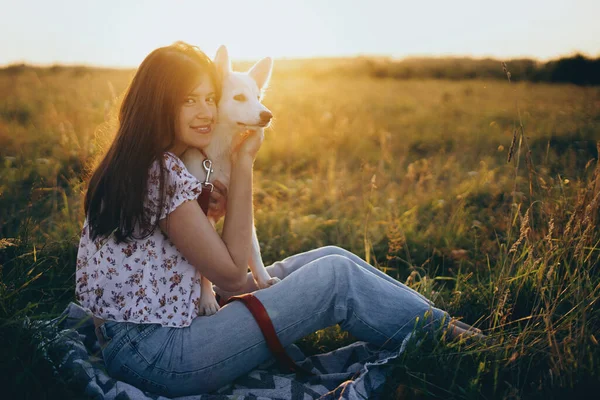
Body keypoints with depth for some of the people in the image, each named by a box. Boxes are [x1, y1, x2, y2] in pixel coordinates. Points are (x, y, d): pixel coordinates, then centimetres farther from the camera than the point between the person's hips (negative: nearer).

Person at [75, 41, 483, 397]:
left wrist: (205, 210, -6)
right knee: (336, 277, -12)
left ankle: (440, 319, 15)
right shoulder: (164, 173, -21)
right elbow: (232, 272, -16)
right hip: (154, 356, -9)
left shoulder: (135, 164, 10)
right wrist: (244, 164, -14)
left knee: (330, 257, 4)